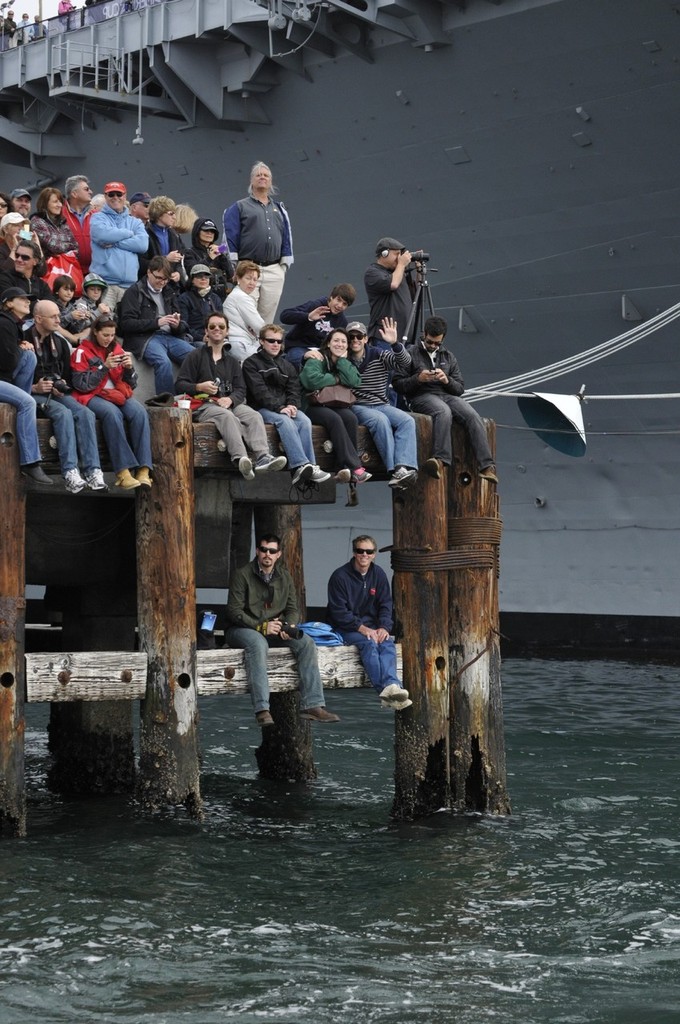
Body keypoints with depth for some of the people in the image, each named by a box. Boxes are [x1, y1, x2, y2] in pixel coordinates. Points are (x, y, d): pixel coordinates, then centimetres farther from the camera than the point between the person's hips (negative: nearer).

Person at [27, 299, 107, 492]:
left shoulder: (60, 342, 16)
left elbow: (68, 374, 23)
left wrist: (63, 386, 1)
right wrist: (34, 387, -19)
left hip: (58, 394, 6)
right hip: (33, 395, -6)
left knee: (85, 413, -23)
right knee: (63, 413, -33)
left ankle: (93, 472, -32)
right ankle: (70, 474, -41)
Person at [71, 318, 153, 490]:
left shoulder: (117, 350, 17)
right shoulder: (82, 352, 4)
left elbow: (131, 384, 18)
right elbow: (81, 384, -7)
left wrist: (129, 368, -3)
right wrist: (105, 367, -14)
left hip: (119, 394, 4)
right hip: (93, 396, -4)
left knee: (139, 412, -29)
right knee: (112, 413, -38)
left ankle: (143, 470, -39)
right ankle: (123, 472, -43)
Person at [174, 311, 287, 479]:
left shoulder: (231, 361, 28)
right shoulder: (195, 356, 14)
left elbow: (241, 389, 15)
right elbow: (179, 386, 5)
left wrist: (230, 399, -8)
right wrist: (199, 387, -15)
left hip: (230, 404, 5)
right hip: (203, 405, -5)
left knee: (254, 415, -27)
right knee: (227, 416, -38)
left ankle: (262, 457, -49)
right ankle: (240, 459, -61)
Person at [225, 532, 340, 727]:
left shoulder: (284, 577, 12)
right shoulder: (242, 574, -5)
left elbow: (292, 608, 12)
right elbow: (234, 611, -11)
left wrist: (289, 625, -11)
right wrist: (261, 627, -20)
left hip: (275, 630, 5)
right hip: (241, 629, -5)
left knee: (306, 642, -19)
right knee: (258, 643, -40)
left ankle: (312, 705, -26)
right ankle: (262, 710, -48)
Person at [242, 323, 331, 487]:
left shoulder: (287, 366, 24)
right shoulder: (251, 363, 7)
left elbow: (294, 390, 12)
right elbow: (259, 391, -7)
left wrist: (292, 405, -11)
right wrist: (279, 408, -19)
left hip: (286, 408, 5)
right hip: (262, 409, -4)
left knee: (304, 421, -28)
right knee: (285, 421, -35)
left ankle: (309, 467, -39)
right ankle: (302, 464, -48)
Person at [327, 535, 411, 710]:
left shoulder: (378, 574, 10)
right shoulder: (340, 576, -6)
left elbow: (386, 605, 8)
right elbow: (338, 612, -11)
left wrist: (384, 627, -12)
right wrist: (361, 628, -22)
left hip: (371, 625, 4)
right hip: (346, 628, -4)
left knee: (388, 642, -27)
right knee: (369, 643, -33)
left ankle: (391, 686, -51)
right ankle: (386, 689, -50)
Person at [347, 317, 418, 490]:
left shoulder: (379, 356, 6)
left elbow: (405, 363, -8)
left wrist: (395, 344, -24)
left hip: (382, 405, 3)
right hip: (357, 407, -3)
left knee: (407, 421, -25)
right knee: (380, 420, -35)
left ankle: (404, 468, -41)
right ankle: (395, 470, -43)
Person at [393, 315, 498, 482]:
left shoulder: (449, 357, 24)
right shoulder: (411, 354, 12)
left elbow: (460, 388, 18)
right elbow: (397, 385, 5)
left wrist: (446, 380, -4)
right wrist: (418, 379, -12)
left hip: (447, 395, 4)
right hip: (422, 396, -4)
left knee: (473, 416, -27)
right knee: (444, 412, -40)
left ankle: (486, 466, -37)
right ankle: (441, 459, -48)